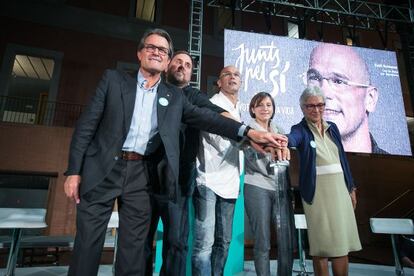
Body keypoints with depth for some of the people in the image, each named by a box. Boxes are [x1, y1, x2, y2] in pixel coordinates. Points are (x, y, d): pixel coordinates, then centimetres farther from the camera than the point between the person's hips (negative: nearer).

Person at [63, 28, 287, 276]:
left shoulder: (174, 96, 10)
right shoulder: (114, 79, 5)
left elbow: (205, 118, 2)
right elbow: (87, 124, 2)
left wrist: (248, 131, -11)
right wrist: (74, 170, -4)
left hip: (140, 174, 2)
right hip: (103, 169, -1)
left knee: (134, 248, 7)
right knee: (88, 242, 5)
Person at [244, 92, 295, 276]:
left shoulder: (278, 132, 17)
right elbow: (255, 162, -9)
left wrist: (289, 189, 17)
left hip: (282, 190, 5)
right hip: (258, 189, -4)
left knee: (287, 241, 4)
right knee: (262, 243, 2)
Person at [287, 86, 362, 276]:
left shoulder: (332, 127, 12)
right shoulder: (300, 130, -5)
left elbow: (342, 159, 15)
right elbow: (291, 139, -30)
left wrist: (351, 187, 15)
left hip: (340, 188, 5)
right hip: (317, 192, -5)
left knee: (342, 242, 10)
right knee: (322, 245, 1)